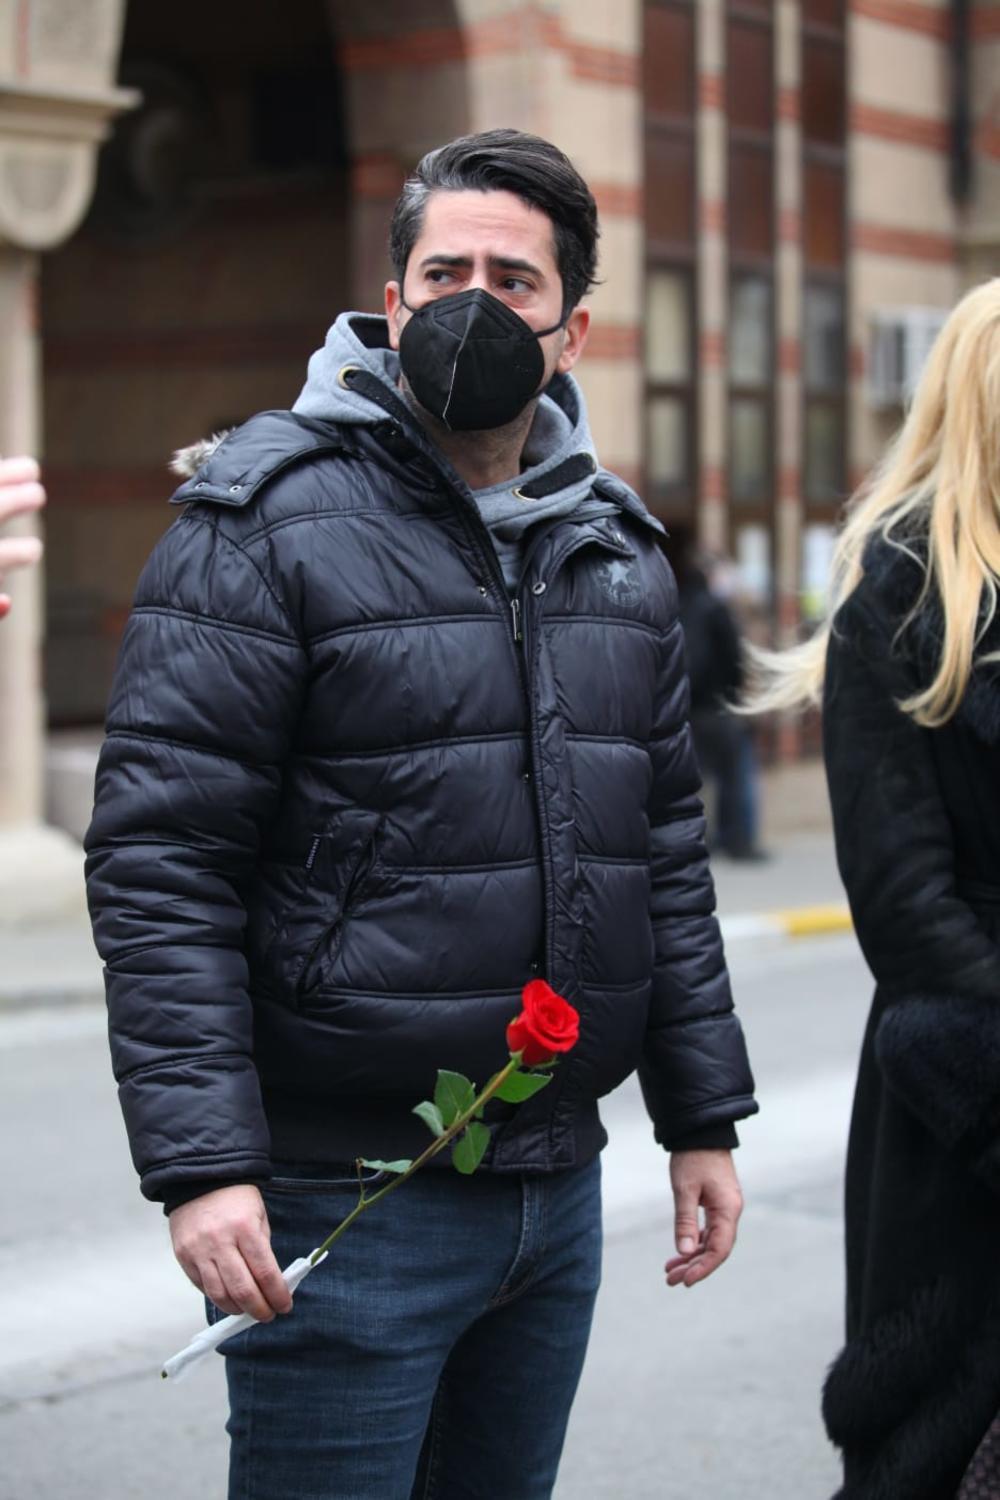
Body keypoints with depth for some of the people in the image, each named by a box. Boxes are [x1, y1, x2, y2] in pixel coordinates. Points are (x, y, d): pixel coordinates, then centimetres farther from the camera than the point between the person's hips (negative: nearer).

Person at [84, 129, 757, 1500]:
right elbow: (159, 862, -14)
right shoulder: (267, 521, -9)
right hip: (346, 1198, -6)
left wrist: (701, 1117, 14)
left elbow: (665, 845, 17)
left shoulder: (617, 545, 11)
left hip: (559, 1187, 6)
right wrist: (201, 1162, -21)